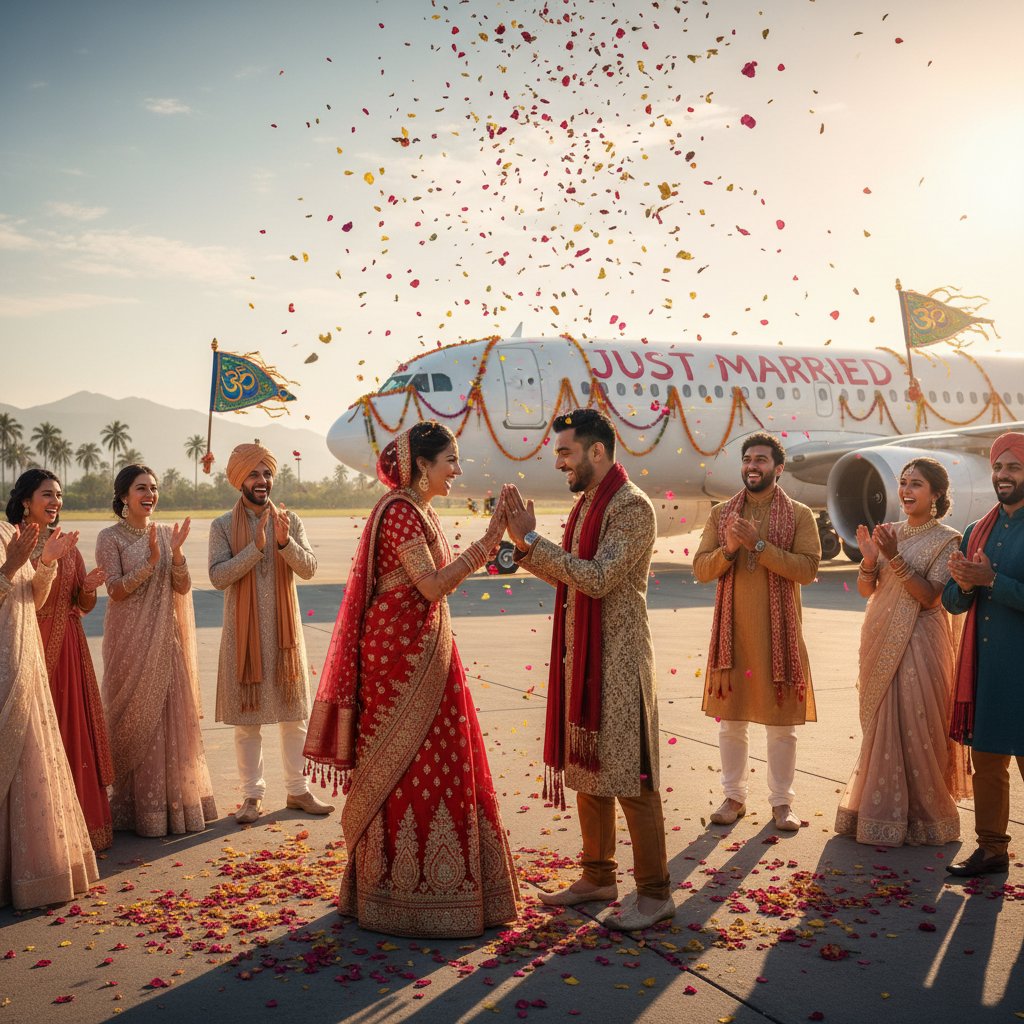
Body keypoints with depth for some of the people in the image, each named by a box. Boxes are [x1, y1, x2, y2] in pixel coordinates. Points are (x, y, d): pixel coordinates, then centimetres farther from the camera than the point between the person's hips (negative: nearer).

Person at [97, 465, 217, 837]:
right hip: (131, 641, -4)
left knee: (172, 718, 7)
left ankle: (174, 802, 18)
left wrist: (176, 554, -14)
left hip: (165, 639, 4)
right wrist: (149, 562, -22)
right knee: (136, 721, 1)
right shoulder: (111, 537, -4)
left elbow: (183, 588, 3)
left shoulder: (165, 534, 9)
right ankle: (141, 809, 11)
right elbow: (115, 590, -12)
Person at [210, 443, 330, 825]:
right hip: (243, 632, -2)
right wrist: (256, 547, -22)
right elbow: (218, 576, -13)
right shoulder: (223, 526, -1)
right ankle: (252, 795, 14)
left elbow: (309, 568, -7)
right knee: (247, 716, 4)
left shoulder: (289, 520, 3)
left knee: (295, 712, 7)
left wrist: (285, 542, -24)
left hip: (285, 629, 2)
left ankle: (297, 790, 19)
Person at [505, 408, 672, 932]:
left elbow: (598, 578, -24)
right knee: (586, 770, 15)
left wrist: (531, 539, -22)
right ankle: (598, 876, 27)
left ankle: (654, 893, 7)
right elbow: (566, 575, 15)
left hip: (619, 660, -9)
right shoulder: (586, 503, 15)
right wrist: (523, 540, 1)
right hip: (581, 656, 9)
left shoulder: (631, 506, -14)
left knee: (629, 775, -4)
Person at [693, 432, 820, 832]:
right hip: (732, 630, 2)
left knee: (781, 720, 5)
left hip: (779, 632, -2)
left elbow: (808, 568, -12)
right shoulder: (721, 513, 8)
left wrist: (759, 545, -19)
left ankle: (782, 801, 17)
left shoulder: (799, 514, 1)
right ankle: (734, 796, 22)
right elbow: (701, 569, 3)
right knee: (730, 717, 8)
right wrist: (728, 549, -16)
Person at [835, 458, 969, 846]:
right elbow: (866, 590, 7)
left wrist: (895, 558, -21)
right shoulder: (889, 533, 9)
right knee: (880, 725, 9)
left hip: (918, 641, -5)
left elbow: (930, 596, -15)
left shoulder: (946, 541, -5)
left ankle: (923, 817, 12)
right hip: (880, 641, 5)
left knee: (915, 725, -2)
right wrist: (869, 559, -12)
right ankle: (883, 812, 20)